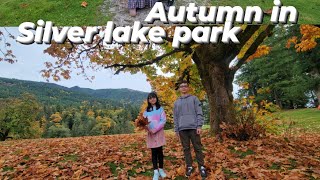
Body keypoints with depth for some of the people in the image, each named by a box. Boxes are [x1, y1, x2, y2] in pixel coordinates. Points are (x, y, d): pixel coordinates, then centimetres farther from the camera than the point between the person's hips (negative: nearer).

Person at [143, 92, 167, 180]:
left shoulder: (160, 108, 1)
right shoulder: (146, 110, 6)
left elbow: (163, 120, -7)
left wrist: (155, 129, -17)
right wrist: (146, 127, -20)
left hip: (159, 133, -1)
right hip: (150, 134, 1)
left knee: (160, 151, 7)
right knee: (154, 152, 4)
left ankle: (161, 169, 21)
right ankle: (156, 172, 9)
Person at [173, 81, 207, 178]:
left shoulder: (194, 99, 5)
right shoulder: (177, 102, 14)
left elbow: (199, 113, -1)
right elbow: (175, 117, 12)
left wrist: (199, 126, -10)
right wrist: (176, 130, 7)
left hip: (193, 127, -2)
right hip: (182, 129, 3)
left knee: (197, 148, 2)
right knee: (186, 149, 8)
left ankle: (201, 167, 13)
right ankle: (189, 166, 19)